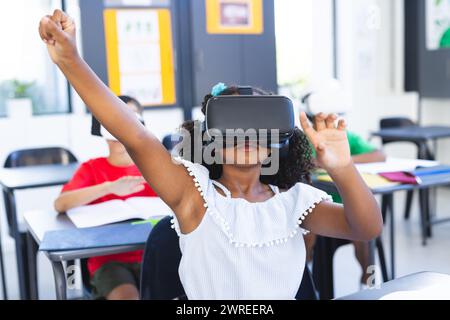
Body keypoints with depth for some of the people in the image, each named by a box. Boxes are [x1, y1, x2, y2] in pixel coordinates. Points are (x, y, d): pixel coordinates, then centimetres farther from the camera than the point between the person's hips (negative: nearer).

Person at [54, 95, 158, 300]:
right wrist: (109, 187, -25)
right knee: (127, 296, -30)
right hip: (108, 258, -1)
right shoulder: (92, 168, 4)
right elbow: (60, 204, -14)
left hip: (148, 255, 2)